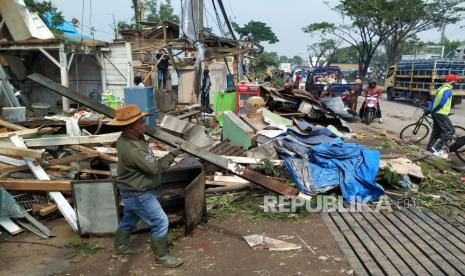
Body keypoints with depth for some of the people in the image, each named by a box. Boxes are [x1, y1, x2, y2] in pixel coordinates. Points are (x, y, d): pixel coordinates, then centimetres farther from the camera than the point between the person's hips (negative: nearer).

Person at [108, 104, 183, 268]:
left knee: (129, 219, 26)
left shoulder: (130, 139, -1)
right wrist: (171, 155, -17)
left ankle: (119, 248, 44)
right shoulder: (131, 148, -33)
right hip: (138, 194, -10)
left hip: (133, 190, 10)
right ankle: (161, 257, 16)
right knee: (160, 222, 1)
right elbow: (154, 167, -27)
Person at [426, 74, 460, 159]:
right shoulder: (448, 90, -16)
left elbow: (433, 100, 14)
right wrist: (433, 111, -13)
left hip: (436, 113, 10)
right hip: (441, 114, -10)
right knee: (450, 131, -6)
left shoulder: (441, 88, 15)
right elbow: (441, 103, -24)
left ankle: (430, 147, 22)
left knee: (436, 131, 17)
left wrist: (429, 109, 6)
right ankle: (437, 148, -10)